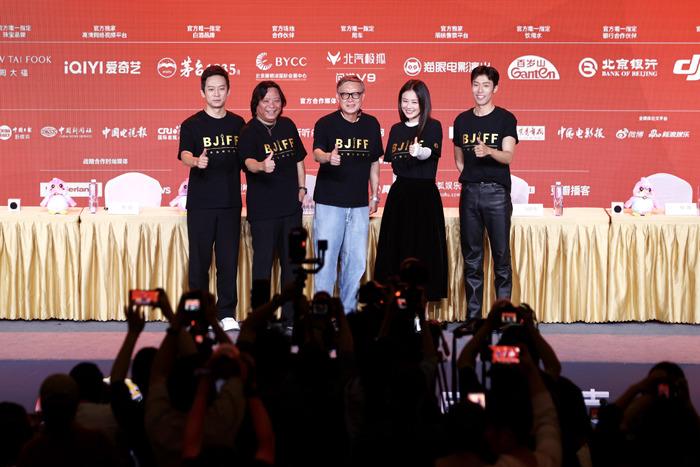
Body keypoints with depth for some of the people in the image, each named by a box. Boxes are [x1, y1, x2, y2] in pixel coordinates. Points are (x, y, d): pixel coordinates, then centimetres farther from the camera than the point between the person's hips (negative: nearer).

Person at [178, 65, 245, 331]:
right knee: (200, 260, 1)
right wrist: (196, 161, -37)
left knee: (229, 259, 4)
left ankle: (227, 313, 12)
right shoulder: (192, 125, -1)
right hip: (201, 203, -3)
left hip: (230, 202, 3)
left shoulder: (238, 124, 11)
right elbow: (184, 155, -17)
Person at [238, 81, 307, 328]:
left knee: (292, 261, 13)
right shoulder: (249, 132, -10)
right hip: (262, 209, -6)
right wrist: (261, 166, -48)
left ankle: (291, 315, 23)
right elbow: (248, 161, -28)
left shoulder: (288, 126, 9)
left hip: (291, 206, 6)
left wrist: (301, 188, 11)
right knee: (263, 262, -3)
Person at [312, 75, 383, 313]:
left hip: (359, 204, 4)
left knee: (356, 262, 9)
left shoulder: (371, 124, 8)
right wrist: (328, 157, -43)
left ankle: (348, 312, 20)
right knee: (326, 258, -4)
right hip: (329, 202, -4)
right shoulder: (326, 123, -4)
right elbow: (316, 153, -21)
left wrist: (375, 195, 14)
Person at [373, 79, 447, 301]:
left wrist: (420, 152, -45)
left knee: (422, 250, -4)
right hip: (399, 193, 5)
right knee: (395, 249, 3)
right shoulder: (396, 129, 12)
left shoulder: (433, 126, -4)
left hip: (424, 194, -5)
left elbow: (431, 152, -25)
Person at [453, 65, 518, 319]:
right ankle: (473, 315, 10)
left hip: (496, 192, -4)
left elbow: (508, 156, -12)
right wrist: (469, 178, 9)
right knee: (471, 257, 5)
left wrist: (488, 151, -30)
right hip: (469, 192, 4)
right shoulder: (462, 120, 12)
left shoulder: (505, 119, 0)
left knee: (501, 254, -5)